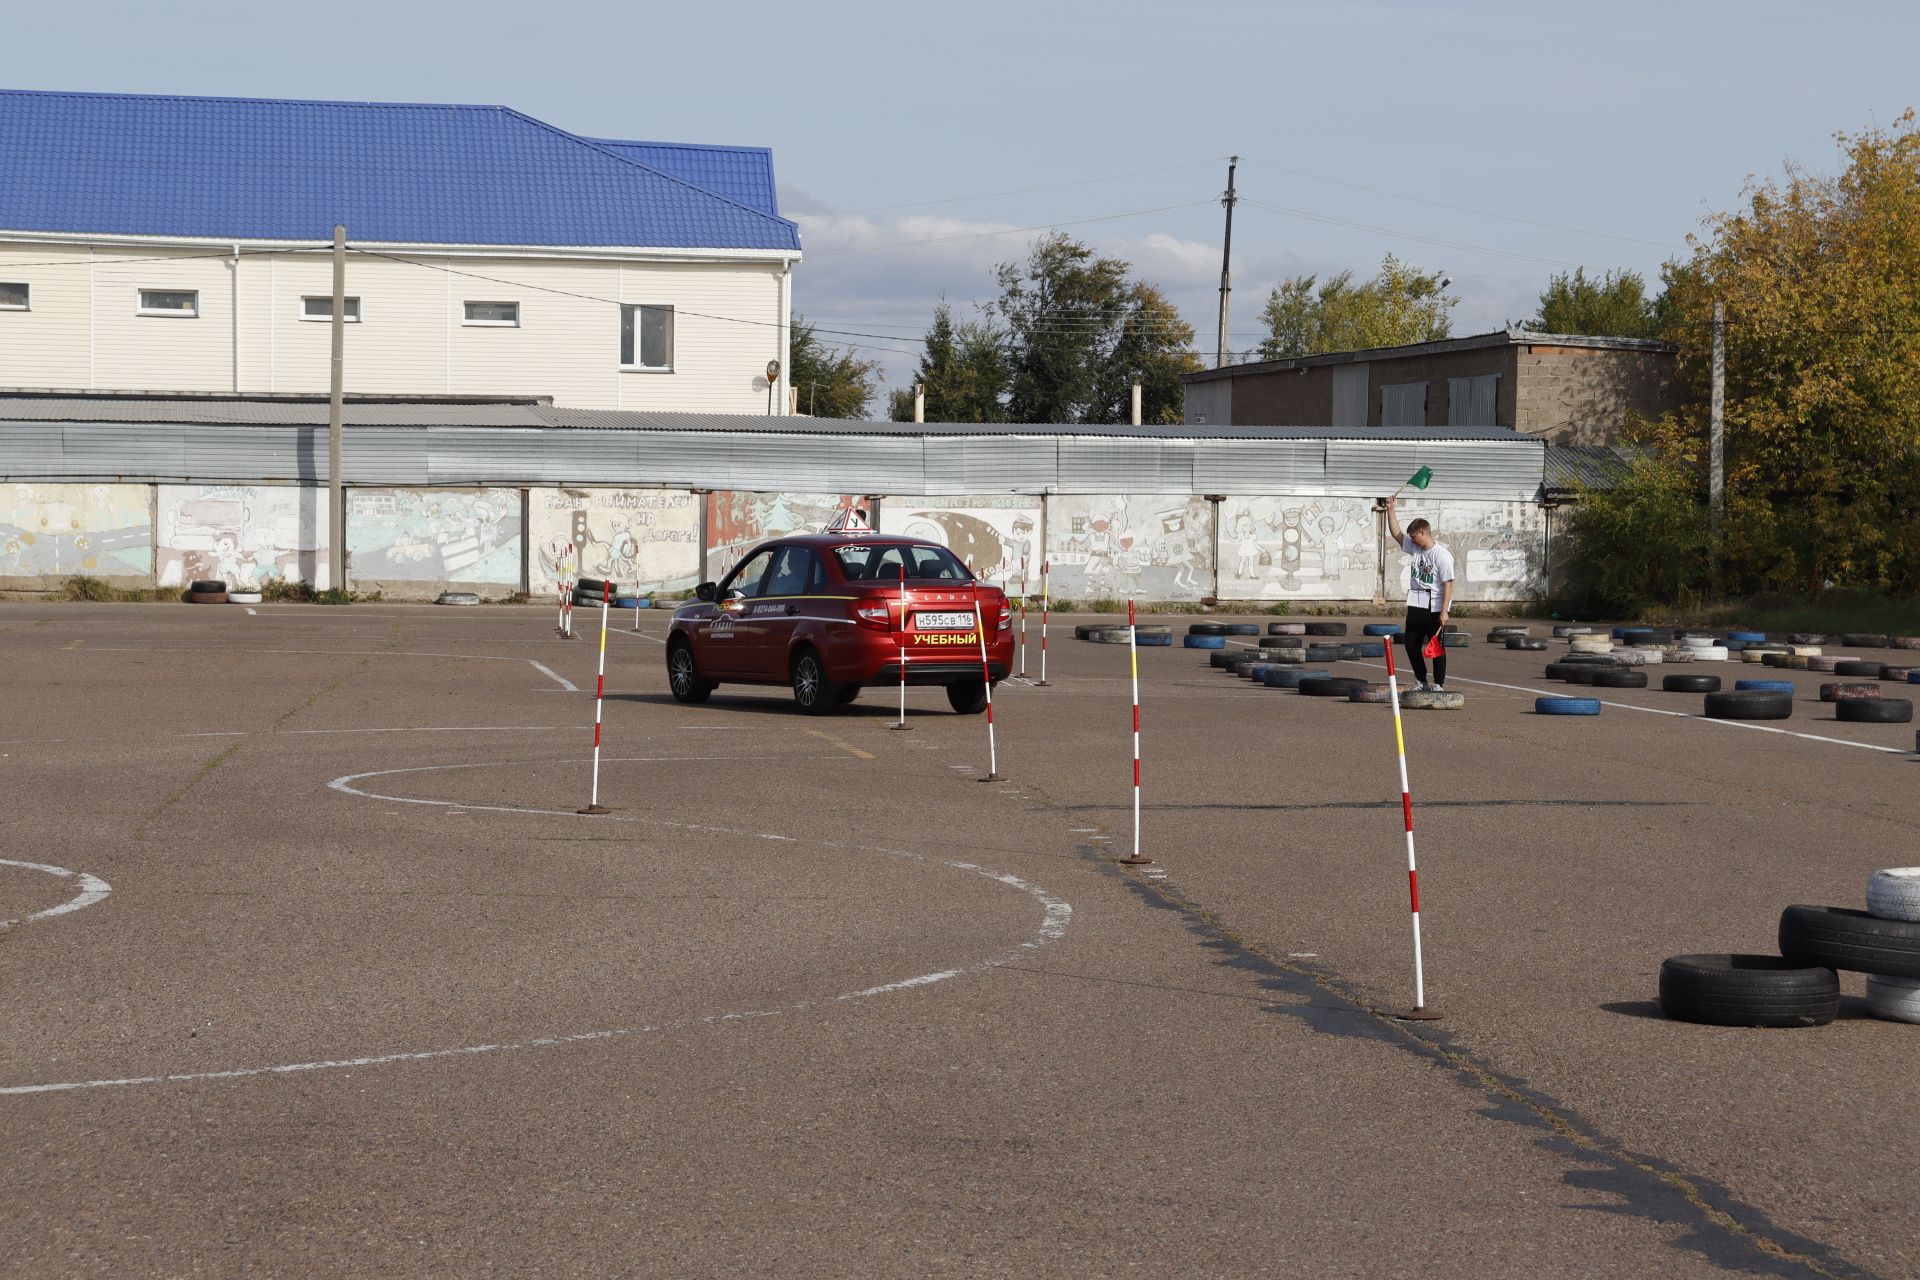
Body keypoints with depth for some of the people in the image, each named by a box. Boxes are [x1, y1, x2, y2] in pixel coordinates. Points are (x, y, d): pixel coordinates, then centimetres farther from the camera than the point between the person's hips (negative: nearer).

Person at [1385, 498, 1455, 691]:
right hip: (1416, 606, 8)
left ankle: (1439, 684, 7)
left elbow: (1448, 584, -17)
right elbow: (1396, 533, 13)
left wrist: (1444, 612, -21)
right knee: (1411, 644, 10)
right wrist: (1390, 510, 4)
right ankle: (1421, 681, 22)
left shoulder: (1442, 555, -15)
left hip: (1435, 608, -8)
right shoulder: (1415, 548, 7)